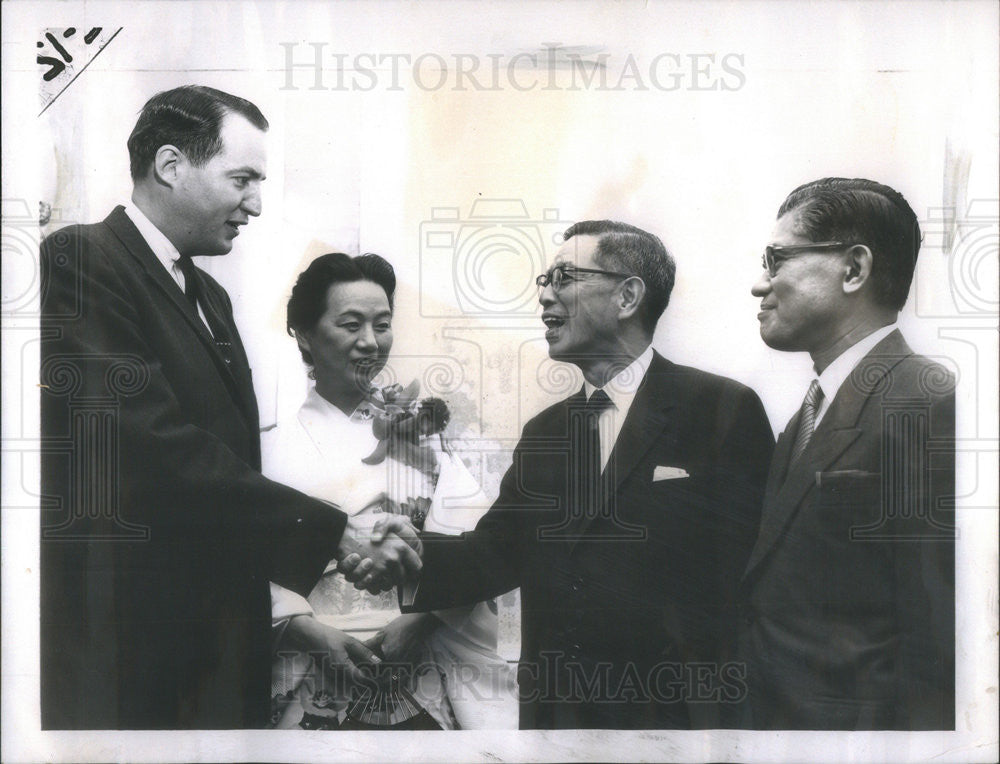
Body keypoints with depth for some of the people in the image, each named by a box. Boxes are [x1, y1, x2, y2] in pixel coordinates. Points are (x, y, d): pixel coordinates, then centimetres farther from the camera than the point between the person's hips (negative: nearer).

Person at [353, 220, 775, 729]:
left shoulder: (726, 411, -7)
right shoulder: (544, 432, 13)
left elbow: (749, 567, -12)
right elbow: (499, 550, 5)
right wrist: (412, 559, -14)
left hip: (671, 711, -5)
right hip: (553, 707, 6)